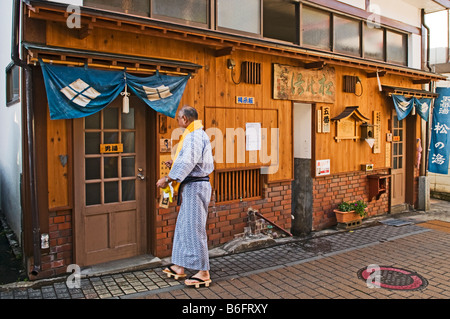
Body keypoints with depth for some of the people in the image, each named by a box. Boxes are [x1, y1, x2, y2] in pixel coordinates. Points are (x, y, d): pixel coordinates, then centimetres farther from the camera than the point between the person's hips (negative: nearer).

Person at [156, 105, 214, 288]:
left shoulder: (194, 136, -16)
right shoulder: (198, 134, 18)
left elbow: (188, 162, -24)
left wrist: (168, 179, -19)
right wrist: (175, 164, 20)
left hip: (195, 186, -11)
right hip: (192, 186, 11)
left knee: (194, 228, -5)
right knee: (183, 226, 16)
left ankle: (203, 273, 4)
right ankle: (179, 267, 26)